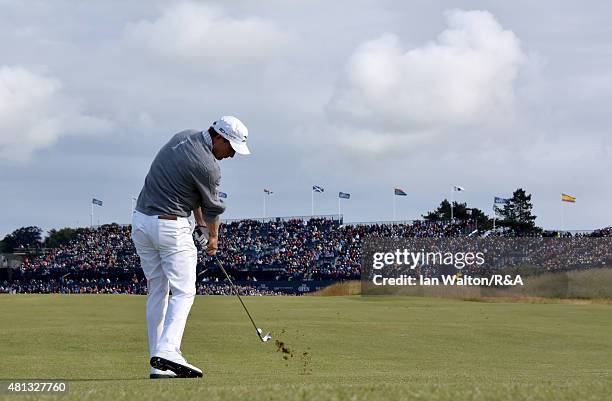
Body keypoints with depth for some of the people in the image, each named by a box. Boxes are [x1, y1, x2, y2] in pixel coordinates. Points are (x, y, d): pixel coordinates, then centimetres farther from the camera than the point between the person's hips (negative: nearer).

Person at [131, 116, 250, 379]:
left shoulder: (183, 137, 8)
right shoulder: (207, 166, -16)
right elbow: (212, 207, 0)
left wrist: (201, 223, 16)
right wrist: (213, 237, 18)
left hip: (141, 221, 9)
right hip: (170, 226, -9)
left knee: (157, 292, 9)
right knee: (183, 291, -10)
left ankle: (159, 366, 6)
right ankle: (167, 350, -30)